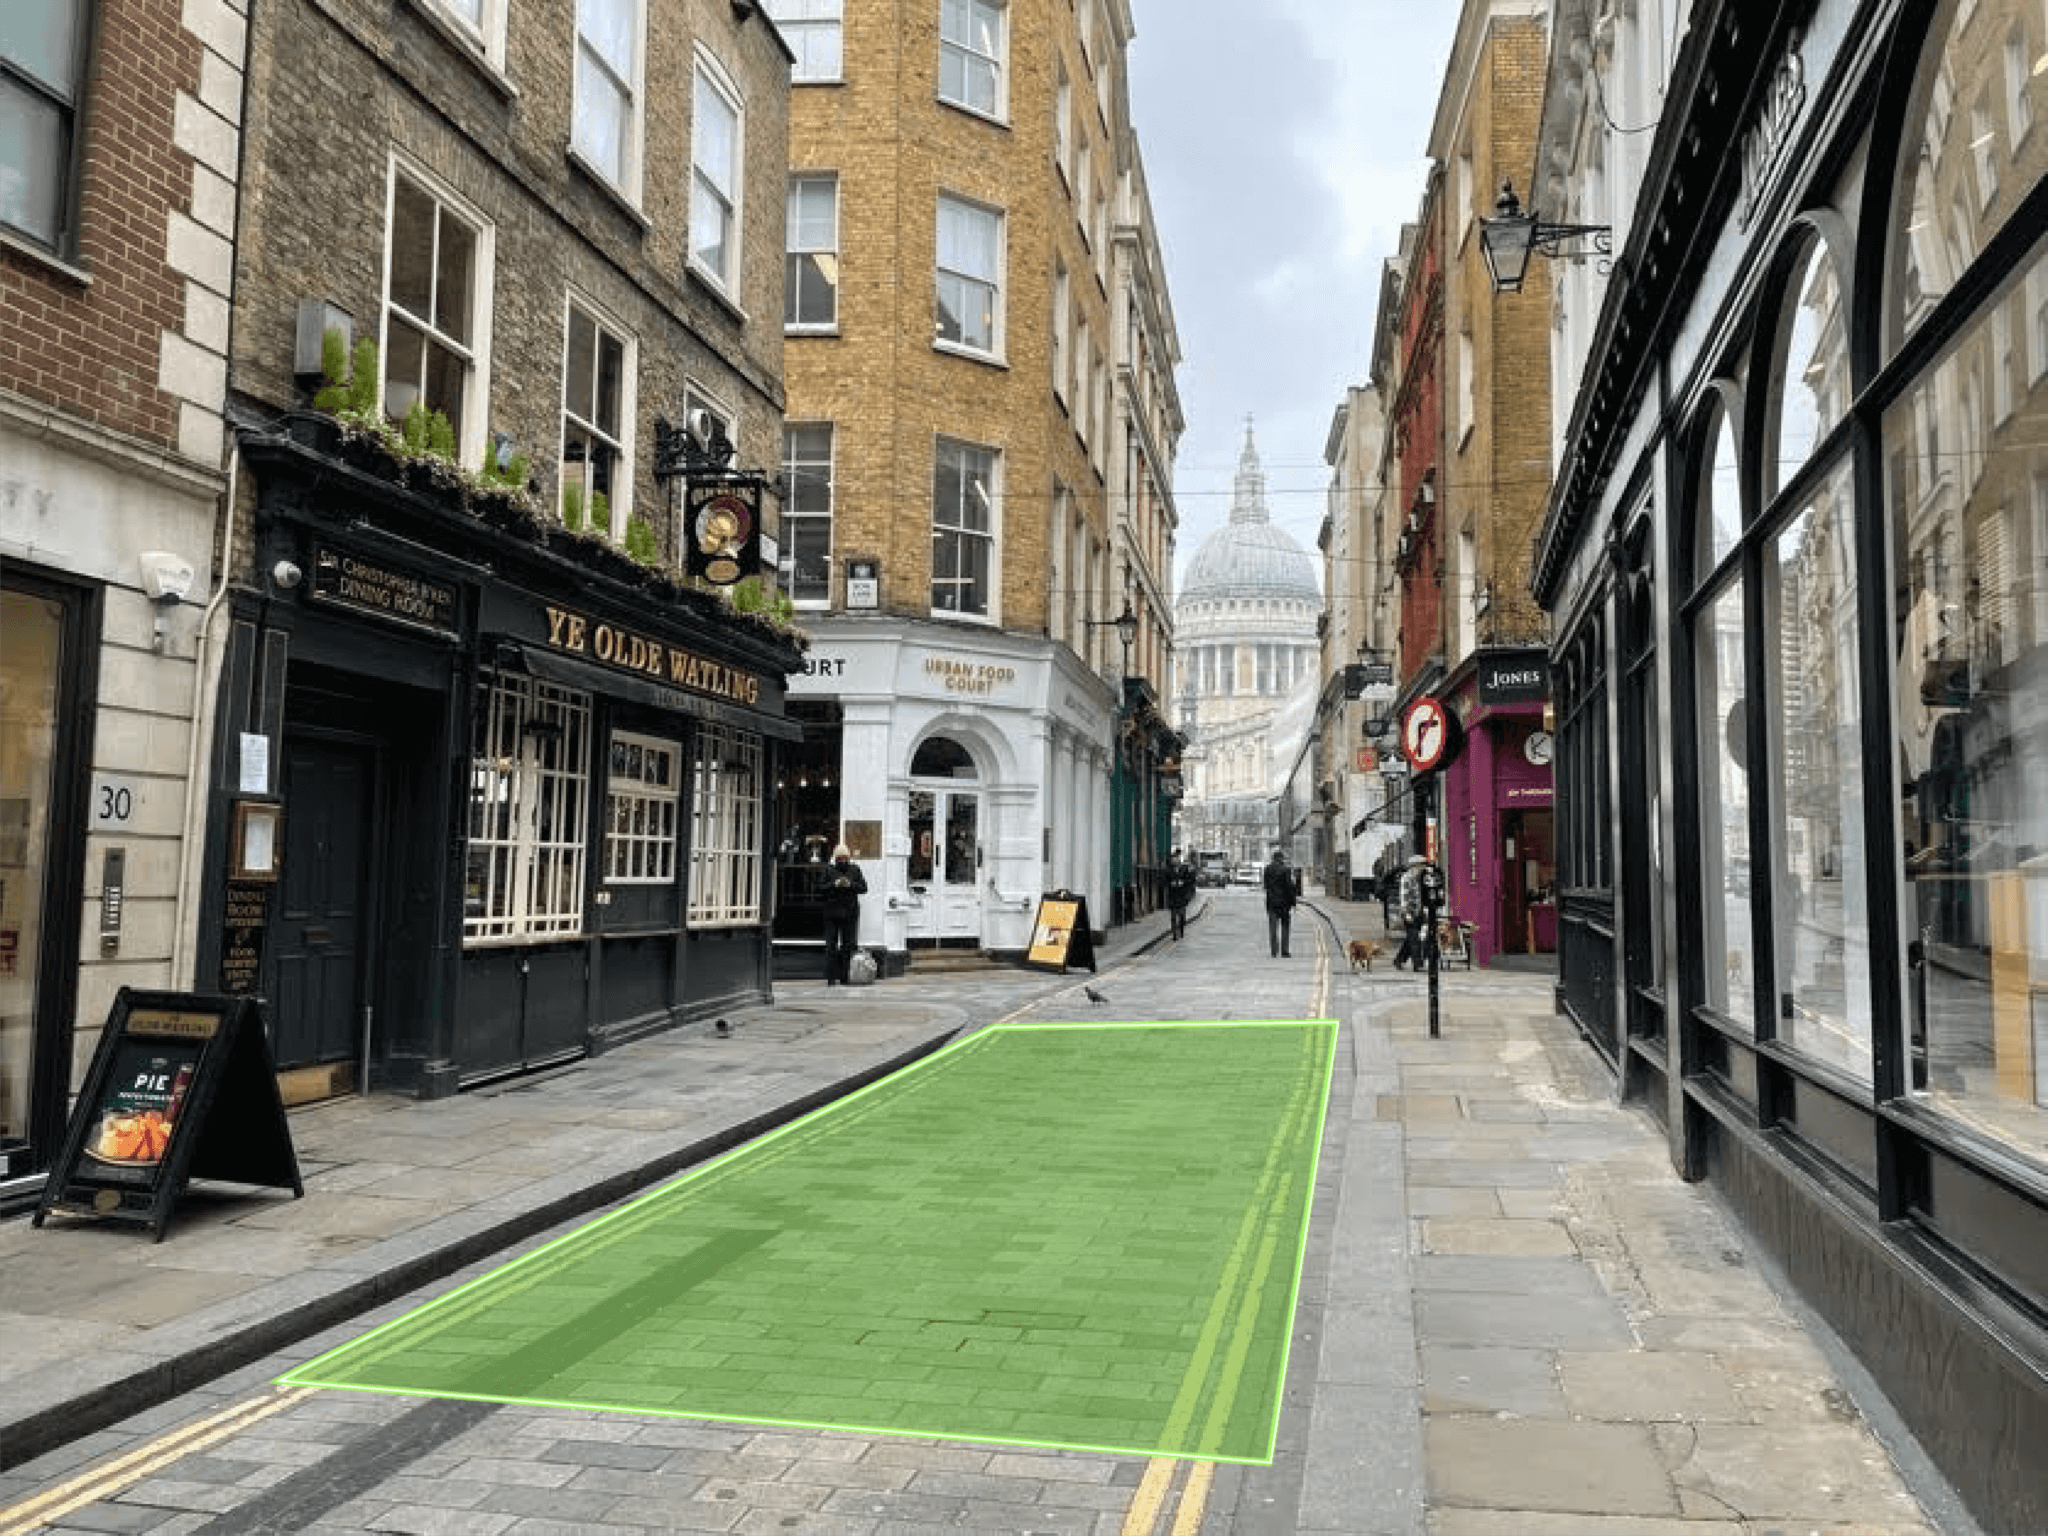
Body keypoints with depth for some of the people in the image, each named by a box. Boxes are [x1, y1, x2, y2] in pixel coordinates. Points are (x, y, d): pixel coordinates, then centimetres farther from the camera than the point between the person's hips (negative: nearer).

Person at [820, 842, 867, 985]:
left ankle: (845, 976, 8)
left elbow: (864, 888, 4)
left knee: (848, 945, 2)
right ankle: (831, 977, -2)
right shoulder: (829, 871, 6)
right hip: (833, 912, -1)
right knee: (831, 945, -4)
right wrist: (834, 885, -15)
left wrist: (850, 884, -12)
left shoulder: (855, 870, 10)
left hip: (850, 913, 1)